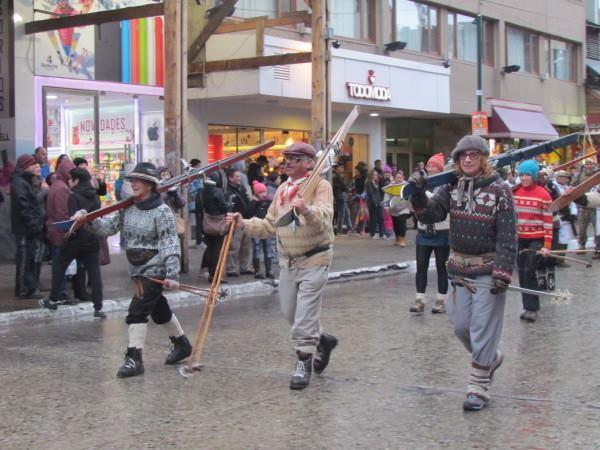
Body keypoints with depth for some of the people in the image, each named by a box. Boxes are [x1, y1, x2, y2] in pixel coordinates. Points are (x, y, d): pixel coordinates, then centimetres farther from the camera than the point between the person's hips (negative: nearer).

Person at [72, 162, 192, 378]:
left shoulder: (162, 212, -15)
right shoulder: (127, 208, 5)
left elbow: (170, 245, -18)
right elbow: (107, 226, 1)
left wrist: (172, 274, -25)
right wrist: (87, 219, -16)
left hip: (154, 269, -8)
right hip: (137, 269, 8)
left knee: (137, 310, -13)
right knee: (158, 309, 19)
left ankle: (134, 358, -8)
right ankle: (182, 344, 37)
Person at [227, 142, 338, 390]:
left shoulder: (320, 186, -11)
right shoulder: (283, 189, 11)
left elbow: (324, 218, -29)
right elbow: (270, 225, 13)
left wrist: (307, 210, -49)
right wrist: (244, 224, -1)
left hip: (314, 260, -7)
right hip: (288, 261, 7)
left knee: (305, 314, -7)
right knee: (289, 312, 13)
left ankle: (304, 364, 4)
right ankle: (322, 340, 36)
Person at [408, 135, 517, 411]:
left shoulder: (498, 189, -9)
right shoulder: (452, 187, 5)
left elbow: (507, 235, -12)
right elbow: (430, 214, -2)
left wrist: (503, 272, -19)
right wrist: (418, 194, -19)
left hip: (488, 269, -5)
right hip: (460, 268, 5)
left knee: (483, 329, -3)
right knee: (461, 326, 11)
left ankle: (478, 388, 5)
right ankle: (491, 358, 38)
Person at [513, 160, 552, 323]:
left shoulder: (543, 195, -8)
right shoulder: (514, 193, 4)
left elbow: (548, 222, -8)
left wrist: (547, 245, -12)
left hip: (536, 240, -4)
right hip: (519, 239, 4)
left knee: (529, 272, -11)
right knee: (522, 273, 6)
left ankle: (532, 308, -3)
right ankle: (528, 306, 16)